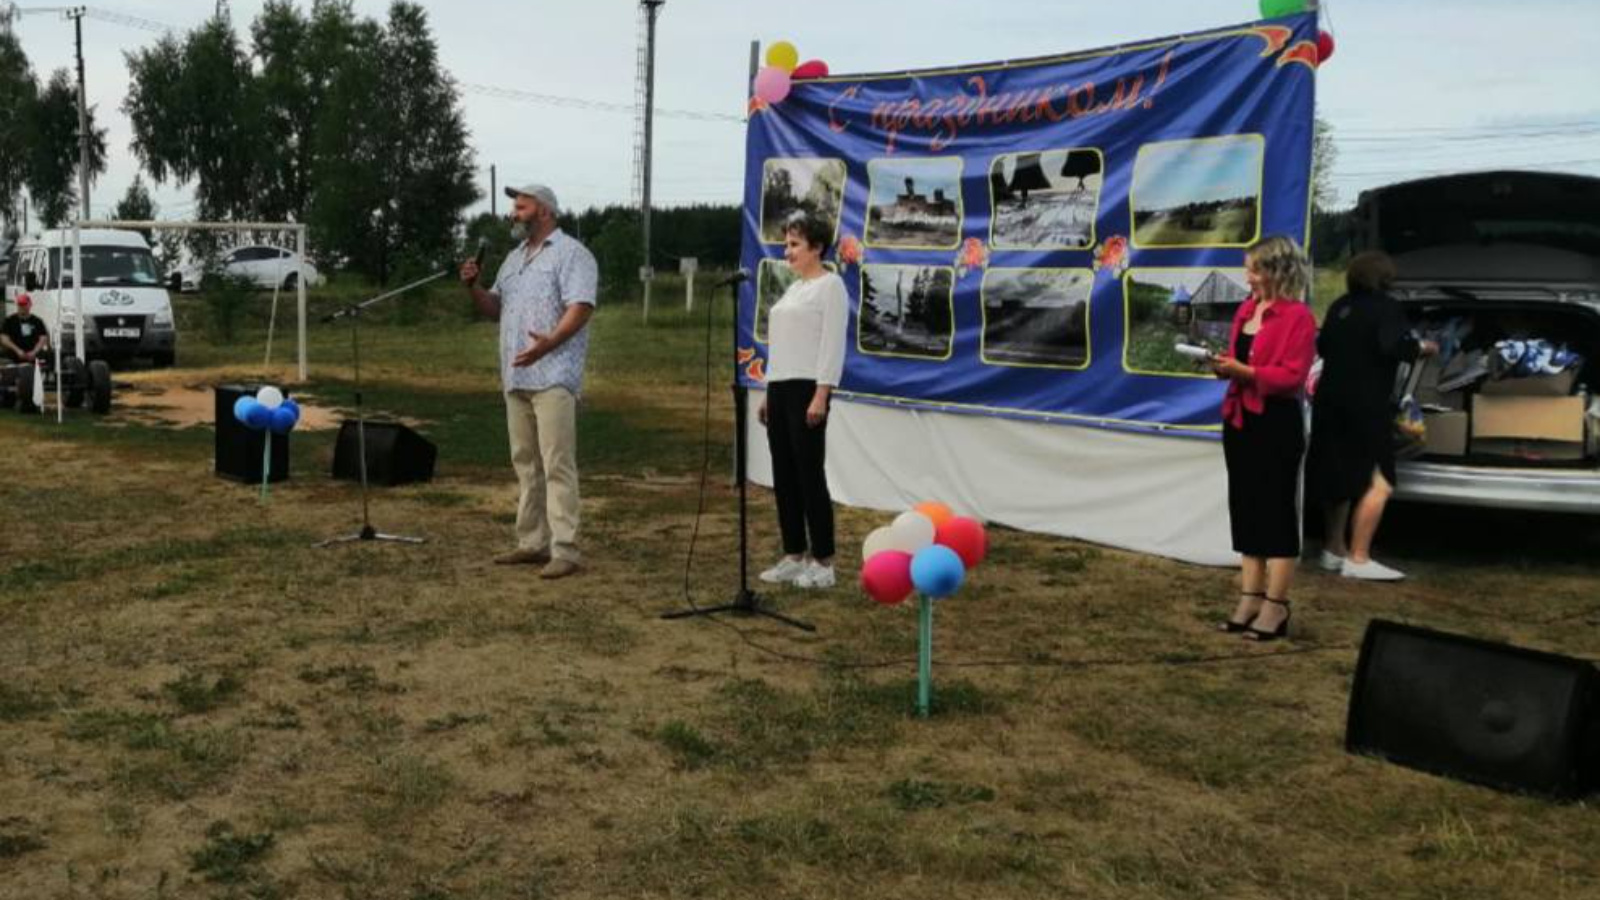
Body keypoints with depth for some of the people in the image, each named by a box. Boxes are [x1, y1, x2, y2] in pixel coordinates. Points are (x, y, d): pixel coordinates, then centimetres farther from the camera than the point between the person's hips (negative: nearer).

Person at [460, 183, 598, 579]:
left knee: (557, 465, -11)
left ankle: (564, 550, -11)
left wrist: (549, 342, -31)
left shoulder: (570, 253, -4)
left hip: (553, 377, -9)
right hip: (516, 378, 9)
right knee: (526, 464, 11)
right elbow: (495, 308, 24)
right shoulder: (514, 257, 22)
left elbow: (581, 307, -16)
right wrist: (473, 286, 3)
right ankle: (532, 542, 17)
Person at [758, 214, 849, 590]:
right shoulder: (794, 288, 19)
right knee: (783, 475, 9)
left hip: (807, 389, -9)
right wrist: (768, 393, 18)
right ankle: (794, 557, 16)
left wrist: (821, 396, -21)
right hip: (780, 389, 9)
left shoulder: (830, 285, -7)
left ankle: (823, 563, 1)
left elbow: (832, 344, -15)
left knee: (809, 474, -6)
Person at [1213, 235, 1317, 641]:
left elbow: (1292, 376, -18)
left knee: (1277, 513, -1)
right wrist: (1223, 364, -1)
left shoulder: (1298, 316, -12)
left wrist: (1242, 370, -24)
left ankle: (1275, 607, 4)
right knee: (1245, 511, 11)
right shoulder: (1247, 309, 12)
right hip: (1240, 420, 8)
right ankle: (1250, 599, 18)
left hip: (1277, 424, -8)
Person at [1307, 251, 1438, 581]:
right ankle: (1358, 559, -13)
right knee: (1378, 483, -7)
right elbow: (1395, 346, -23)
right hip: (1365, 405, -8)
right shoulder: (1384, 307, -9)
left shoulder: (1340, 307, 11)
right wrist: (1422, 348, -6)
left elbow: (1322, 346, 21)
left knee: (1341, 478, 19)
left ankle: (1334, 550, 27)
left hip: (1330, 402, 8)